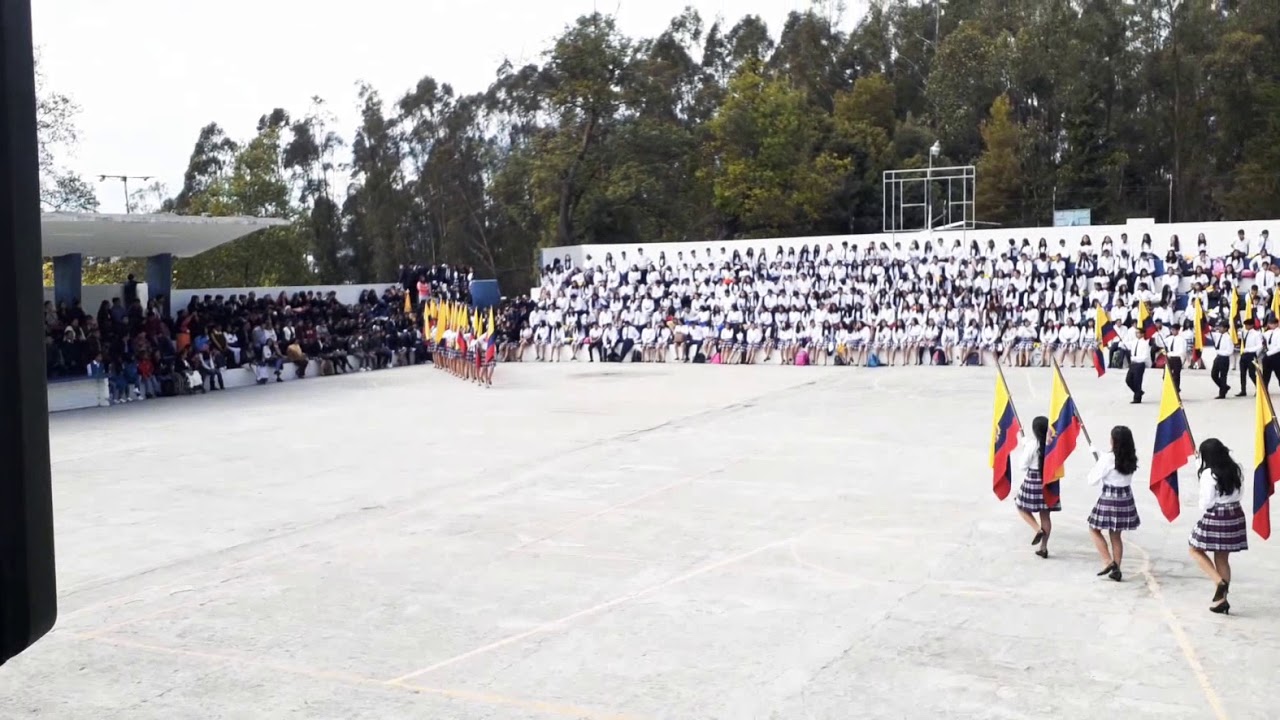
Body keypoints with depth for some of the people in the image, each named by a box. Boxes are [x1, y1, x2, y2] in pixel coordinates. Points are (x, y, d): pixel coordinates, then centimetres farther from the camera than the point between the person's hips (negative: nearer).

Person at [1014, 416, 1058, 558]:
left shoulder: (1031, 446, -16)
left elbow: (1022, 466, -9)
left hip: (1032, 482, -5)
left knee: (1022, 507, 16)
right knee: (1045, 515, 12)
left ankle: (1038, 529, -6)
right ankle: (1044, 547, 16)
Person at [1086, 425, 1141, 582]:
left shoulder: (1108, 459, -20)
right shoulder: (1131, 458, -1)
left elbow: (1093, 480, -13)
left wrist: (1096, 465, 4)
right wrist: (1098, 453, 25)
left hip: (1109, 500, -6)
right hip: (1126, 500, 6)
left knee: (1094, 529, 12)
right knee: (1115, 534, 16)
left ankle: (1109, 562, 0)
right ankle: (1116, 570, 16)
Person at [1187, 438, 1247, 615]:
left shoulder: (1209, 474, -15)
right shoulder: (1233, 470, 5)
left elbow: (1206, 503, -14)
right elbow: (1236, 493, 8)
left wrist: (1202, 505, 6)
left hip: (1216, 518, -7)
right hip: (1235, 515, 7)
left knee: (1195, 550, 11)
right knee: (1223, 558, 12)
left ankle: (1220, 582, -6)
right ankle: (1221, 599, 14)